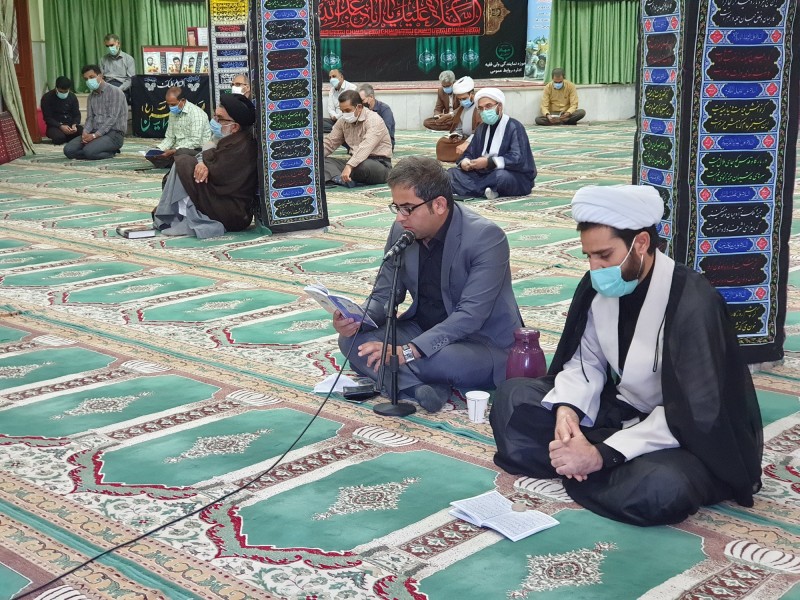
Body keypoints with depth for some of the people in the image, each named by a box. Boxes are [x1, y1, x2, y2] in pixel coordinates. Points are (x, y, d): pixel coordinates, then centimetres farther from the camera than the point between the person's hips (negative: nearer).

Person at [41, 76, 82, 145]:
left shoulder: (72, 97, 6)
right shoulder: (47, 98, -5)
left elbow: (77, 114, 8)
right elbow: (47, 118, -8)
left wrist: (74, 125, -15)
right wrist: (60, 126, -23)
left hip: (71, 124, 3)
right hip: (55, 126, -3)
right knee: (59, 137, -38)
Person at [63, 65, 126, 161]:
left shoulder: (115, 92, -8)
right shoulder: (91, 96, 16)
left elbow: (112, 118, -15)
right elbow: (90, 118, 12)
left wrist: (95, 135, -20)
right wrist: (85, 133, -10)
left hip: (113, 134, -7)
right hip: (95, 133, 7)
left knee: (89, 151, -32)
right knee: (68, 150, -12)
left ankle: (110, 152, -1)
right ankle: (108, 151, -2)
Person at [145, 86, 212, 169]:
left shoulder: (196, 113, -14)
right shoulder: (173, 113, 12)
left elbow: (195, 142, -20)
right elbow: (170, 138, 16)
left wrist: (174, 151, -26)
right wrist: (158, 150, -3)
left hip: (196, 150, -7)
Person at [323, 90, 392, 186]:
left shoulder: (373, 120, -16)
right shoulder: (343, 121, 7)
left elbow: (366, 147, -31)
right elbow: (329, 143, 12)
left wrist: (349, 166, -44)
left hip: (379, 163, -7)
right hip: (355, 162, 7)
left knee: (362, 165, -40)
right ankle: (343, 179, -34)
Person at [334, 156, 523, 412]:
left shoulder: (486, 237, -22)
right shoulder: (401, 231, -2)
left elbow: (470, 316, -28)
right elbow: (384, 296, 5)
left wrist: (407, 351, -35)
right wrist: (357, 319, -18)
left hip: (483, 342, -6)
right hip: (423, 331, 7)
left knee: (449, 359, -40)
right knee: (352, 339, -15)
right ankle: (426, 385, -29)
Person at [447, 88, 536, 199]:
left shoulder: (514, 127, -9)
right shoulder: (482, 128, 14)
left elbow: (518, 159, -20)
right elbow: (469, 153, 11)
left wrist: (489, 162, -26)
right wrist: (464, 162, -13)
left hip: (515, 177, -7)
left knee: (501, 176, -41)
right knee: (452, 173, -10)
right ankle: (485, 189, -27)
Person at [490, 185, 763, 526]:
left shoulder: (693, 303, -27)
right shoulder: (597, 287, -7)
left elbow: (691, 415, -28)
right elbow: (585, 361, 3)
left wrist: (601, 455, -31)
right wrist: (567, 409, -19)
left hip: (689, 434, -6)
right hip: (619, 409, 6)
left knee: (660, 490, -39)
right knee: (513, 398, -2)